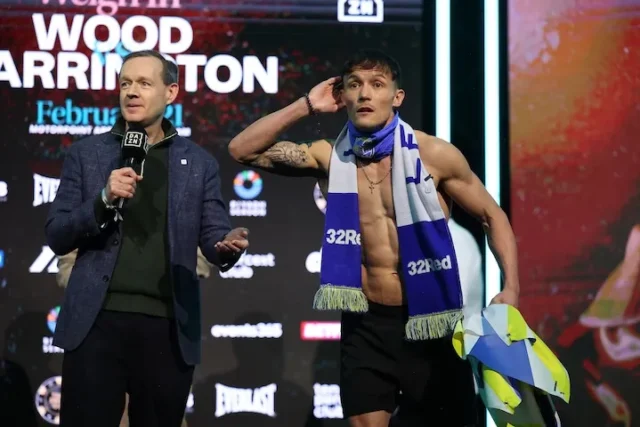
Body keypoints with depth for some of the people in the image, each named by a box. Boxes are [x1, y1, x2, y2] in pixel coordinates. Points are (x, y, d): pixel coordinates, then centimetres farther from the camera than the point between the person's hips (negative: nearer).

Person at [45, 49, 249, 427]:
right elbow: (56, 237, 4)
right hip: (98, 322, -1)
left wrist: (229, 245, -19)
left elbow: (213, 237, 5)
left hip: (168, 326, 1)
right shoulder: (86, 153, 8)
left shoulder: (199, 163, 10)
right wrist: (104, 200, -13)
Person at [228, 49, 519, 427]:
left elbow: (493, 217, 0)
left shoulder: (434, 155, -8)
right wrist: (307, 106, -7)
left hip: (430, 322, -2)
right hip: (366, 324, 2)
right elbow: (243, 150, -2)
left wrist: (511, 288, -13)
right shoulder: (330, 157, 0)